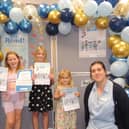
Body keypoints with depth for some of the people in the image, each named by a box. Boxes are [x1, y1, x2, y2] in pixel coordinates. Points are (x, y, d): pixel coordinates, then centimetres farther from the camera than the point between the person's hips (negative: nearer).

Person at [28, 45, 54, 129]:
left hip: (46, 91, 1)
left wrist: (52, 78, -13)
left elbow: (52, 83, 8)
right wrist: (32, 79, -20)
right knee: (35, 113, 7)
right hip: (35, 91, -1)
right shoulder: (32, 67, 0)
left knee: (45, 113, 10)